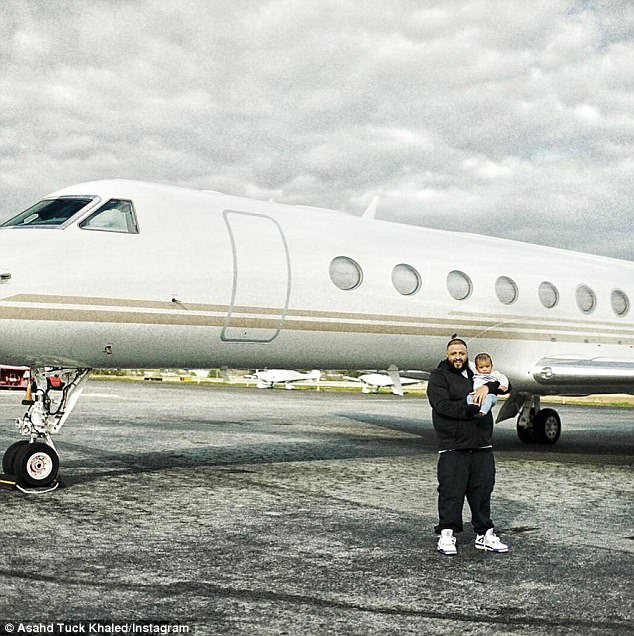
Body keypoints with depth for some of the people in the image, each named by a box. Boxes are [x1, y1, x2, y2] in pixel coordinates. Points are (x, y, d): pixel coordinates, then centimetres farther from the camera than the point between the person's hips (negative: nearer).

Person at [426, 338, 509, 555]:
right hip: (453, 447, -5)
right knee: (451, 490, -5)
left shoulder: (476, 375, 21)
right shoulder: (438, 377, 2)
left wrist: (488, 386, -9)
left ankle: (485, 534, 18)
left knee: (482, 489, 9)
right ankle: (446, 534, 6)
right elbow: (442, 405, -13)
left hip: (481, 446, 5)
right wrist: (468, 410, -22)